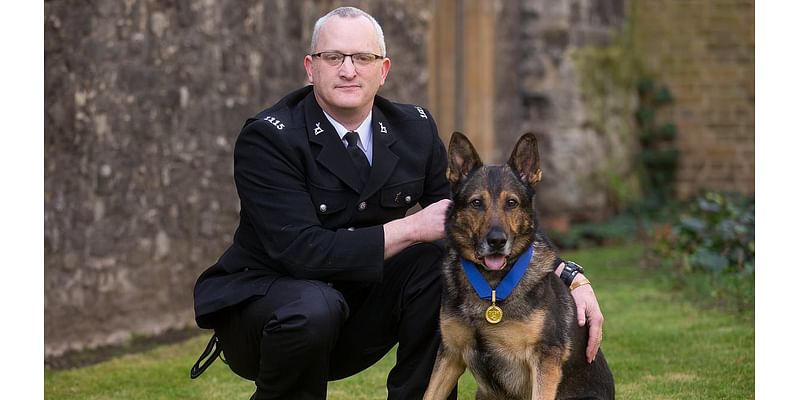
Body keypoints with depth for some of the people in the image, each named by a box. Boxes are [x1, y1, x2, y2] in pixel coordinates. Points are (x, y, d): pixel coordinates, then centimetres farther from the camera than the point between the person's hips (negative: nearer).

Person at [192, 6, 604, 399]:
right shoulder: (268, 138, -18)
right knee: (313, 307, -38)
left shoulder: (414, 129, -1)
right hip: (262, 297, -5)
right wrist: (411, 228, -27)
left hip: (356, 305, 5)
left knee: (444, 258, -18)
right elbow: (302, 251, -27)